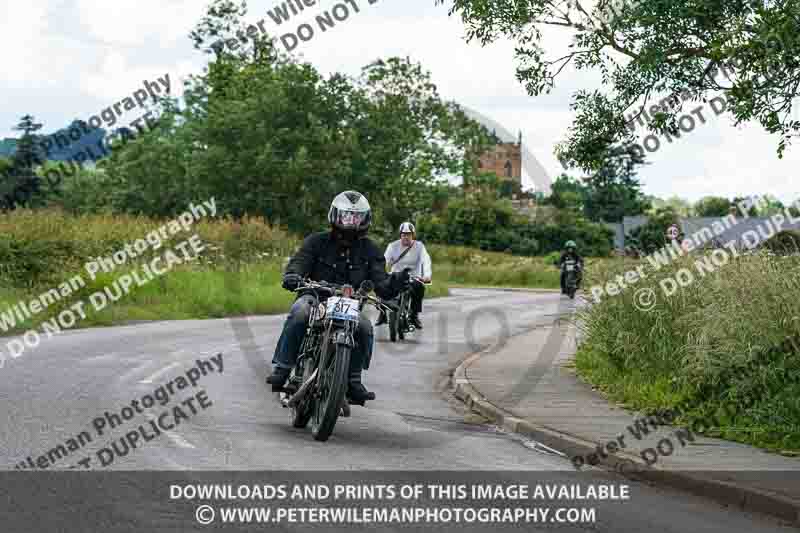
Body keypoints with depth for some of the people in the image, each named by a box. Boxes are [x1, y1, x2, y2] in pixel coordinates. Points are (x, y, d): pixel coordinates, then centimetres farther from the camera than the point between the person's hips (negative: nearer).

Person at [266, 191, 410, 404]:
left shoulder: (370, 250, 9)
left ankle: (353, 380, -10)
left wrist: (393, 284, -26)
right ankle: (282, 369, -27)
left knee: (364, 328, -27)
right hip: (315, 297, -2)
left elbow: (380, 284, -1)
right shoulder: (317, 241, 4)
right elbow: (299, 261, -10)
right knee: (299, 315, -34)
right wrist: (292, 276, -35)